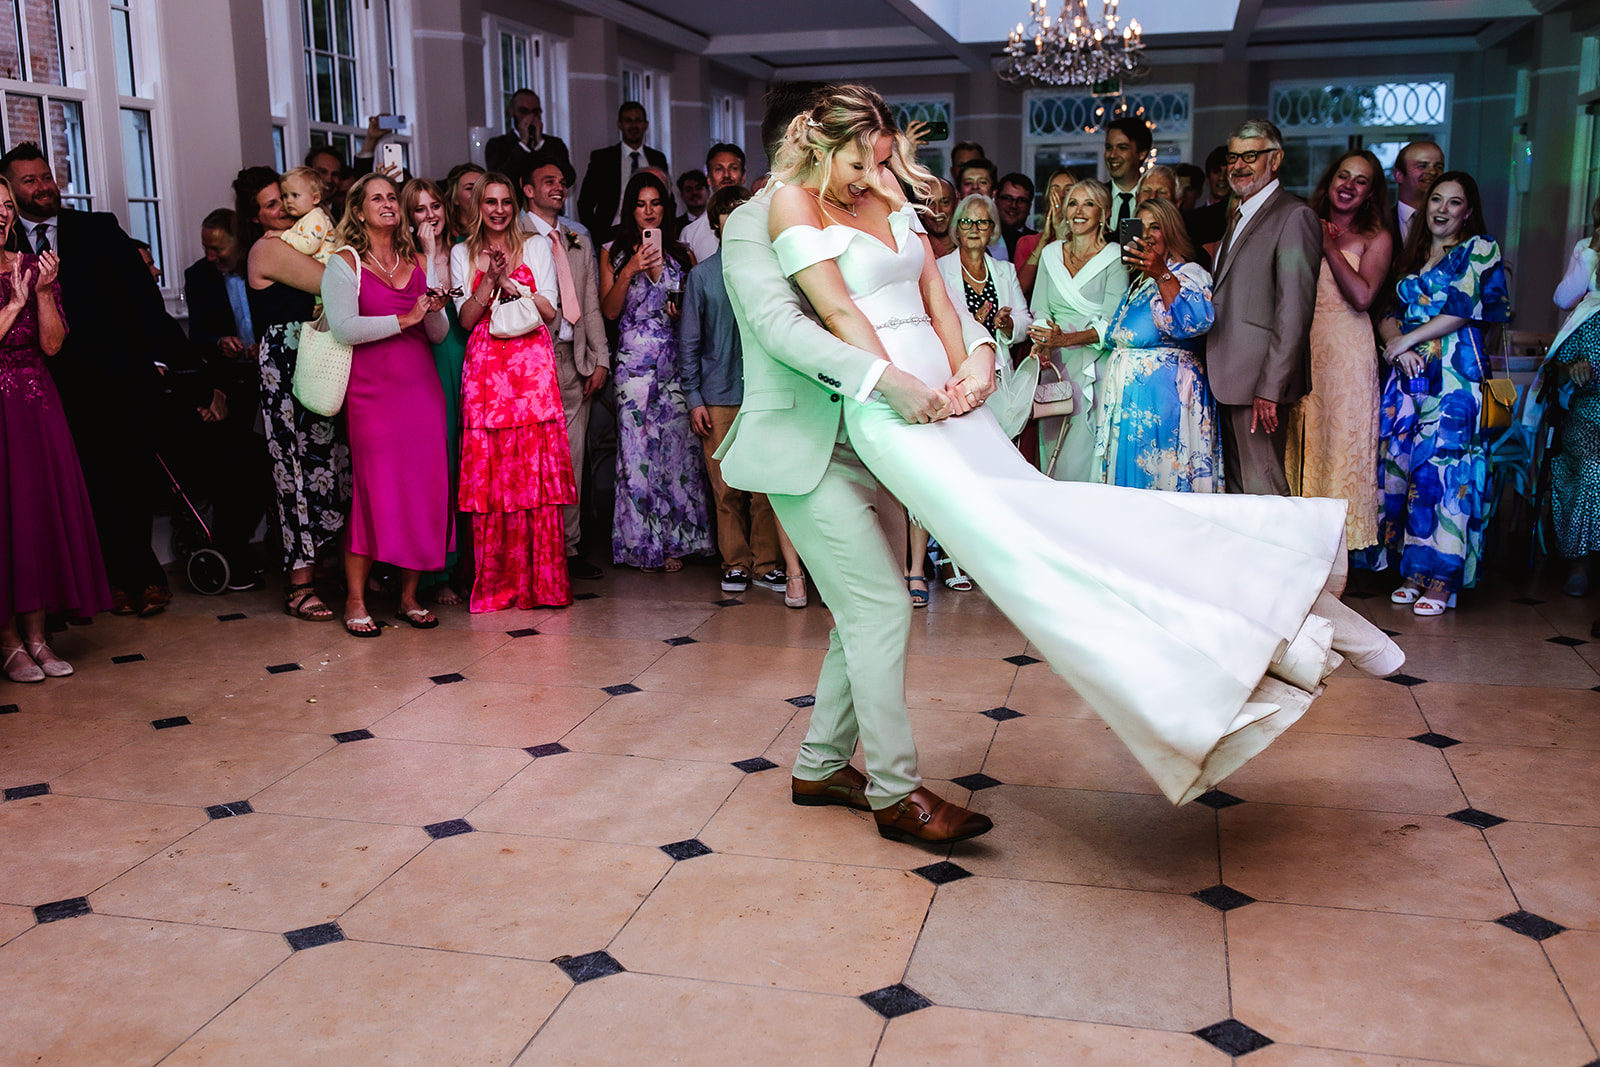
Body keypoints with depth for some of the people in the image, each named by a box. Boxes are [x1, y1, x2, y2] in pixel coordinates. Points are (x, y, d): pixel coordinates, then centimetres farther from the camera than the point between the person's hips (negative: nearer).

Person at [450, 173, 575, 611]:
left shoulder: (536, 246, 13)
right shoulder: (462, 254, 16)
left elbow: (550, 311, 6)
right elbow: (465, 319, 7)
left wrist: (511, 282, -7)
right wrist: (490, 281, -7)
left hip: (532, 365, -1)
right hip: (484, 369, 1)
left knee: (536, 471, -7)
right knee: (488, 475, -5)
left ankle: (541, 582, -2)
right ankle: (495, 583, 2)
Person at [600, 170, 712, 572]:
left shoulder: (680, 254, 14)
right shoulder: (614, 254, 10)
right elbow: (609, 310, 0)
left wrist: (684, 312, -5)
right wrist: (630, 271, -11)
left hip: (676, 361, 1)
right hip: (635, 362, -1)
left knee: (677, 446, -2)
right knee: (638, 449, -3)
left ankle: (676, 541, 6)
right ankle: (644, 545, 5)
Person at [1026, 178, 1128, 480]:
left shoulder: (1114, 258, 0)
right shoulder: (1050, 254, 14)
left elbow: (1111, 322, -8)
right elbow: (1040, 310, 10)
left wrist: (1066, 339, -22)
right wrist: (1041, 345, -10)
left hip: (1094, 367, -4)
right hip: (1054, 365, 4)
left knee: (1082, 453, -11)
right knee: (1053, 452, 0)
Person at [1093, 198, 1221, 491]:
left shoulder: (1189, 274, -3)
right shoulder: (1135, 281, 20)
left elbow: (1196, 322, -25)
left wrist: (1162, 275, -30)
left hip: (1164, 392, -8)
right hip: (1125, 394, 8)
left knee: (1161, 477, -8)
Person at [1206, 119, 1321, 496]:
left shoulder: (1294, 217, -10)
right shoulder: (1240, 216, 21)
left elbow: (1294, 312, -16)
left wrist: (1270, 388, -20)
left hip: (1258, 380, -9)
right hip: (1227, 379, 9)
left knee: (1263, 490, -6)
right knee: (1235, 488, 12)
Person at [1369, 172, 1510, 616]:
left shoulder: (1479, 250, 4)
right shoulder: (1413, 255, 19)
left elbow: (1463, 309, -8)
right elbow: (1390, 314, 13)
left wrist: (1408, 339, -7)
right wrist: (1396, 344, -7)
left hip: (1454, 375, -5)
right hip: (1409, 375, 5)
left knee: (1441, 466, -9)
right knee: (1400, 463, 0)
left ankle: (1442, 577, -2)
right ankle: (1413, 570, 9)